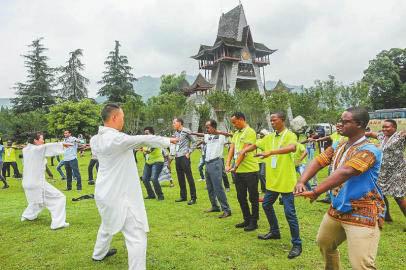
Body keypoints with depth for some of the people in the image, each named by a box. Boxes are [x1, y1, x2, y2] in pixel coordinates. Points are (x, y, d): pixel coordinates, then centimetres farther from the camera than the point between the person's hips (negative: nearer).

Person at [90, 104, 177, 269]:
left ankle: (99, 253, 55)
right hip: (119, 195, -10)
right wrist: (167, 140, -4)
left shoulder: (96, 140, 2)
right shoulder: (115, 138, -24)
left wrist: (136, 145, 9)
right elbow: (145, 139, -17)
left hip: (105, 192, 10)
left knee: (108, 224, 33)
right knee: (137, 236, -5)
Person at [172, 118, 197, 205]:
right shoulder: (175, 133, 15)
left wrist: (189, 152, -10)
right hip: (177, 157, 8)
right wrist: (173, 154, 14)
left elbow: (194, 142, -6)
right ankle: (183, 196, 24)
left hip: (184, 157, -8)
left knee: (189, 177, -6)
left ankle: (193, 198, -1)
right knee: (180, 178, 13)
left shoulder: (186, 131, -6)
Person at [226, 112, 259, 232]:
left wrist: (235, 166, -21)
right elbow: (232, 149, 6)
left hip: (250, 170, -8)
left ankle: (254, 222, 17)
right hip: (238, 171, 8)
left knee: (253, 197, 5)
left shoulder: (250, 132, -12)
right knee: (241, 197, 16)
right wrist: (227, 164, -7)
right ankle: (247, 219, 30)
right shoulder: (236, 133, 13)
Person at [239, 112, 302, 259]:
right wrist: (244, 150, 2)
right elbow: (255, 145, 19)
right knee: (266, 205, 20)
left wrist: (271, 152, -43)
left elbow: (292, 148, -34)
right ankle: (274, 232, 40)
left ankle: (297, 244, 12)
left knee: (289, 212, -3)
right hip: (272, 180, 8)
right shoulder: (269, 137, 9)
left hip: (286, 181, -8)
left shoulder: (290, 135, -13)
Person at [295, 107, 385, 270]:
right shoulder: (337, 147, 6)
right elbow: (318, 162, -4)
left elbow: (344, 172, -34)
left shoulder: (368, 151, -20)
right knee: (324, 243, 24)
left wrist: (316, 192, -38)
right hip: (337, 210, 8)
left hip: (362, 215, -8)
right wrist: (301, 181, -22)